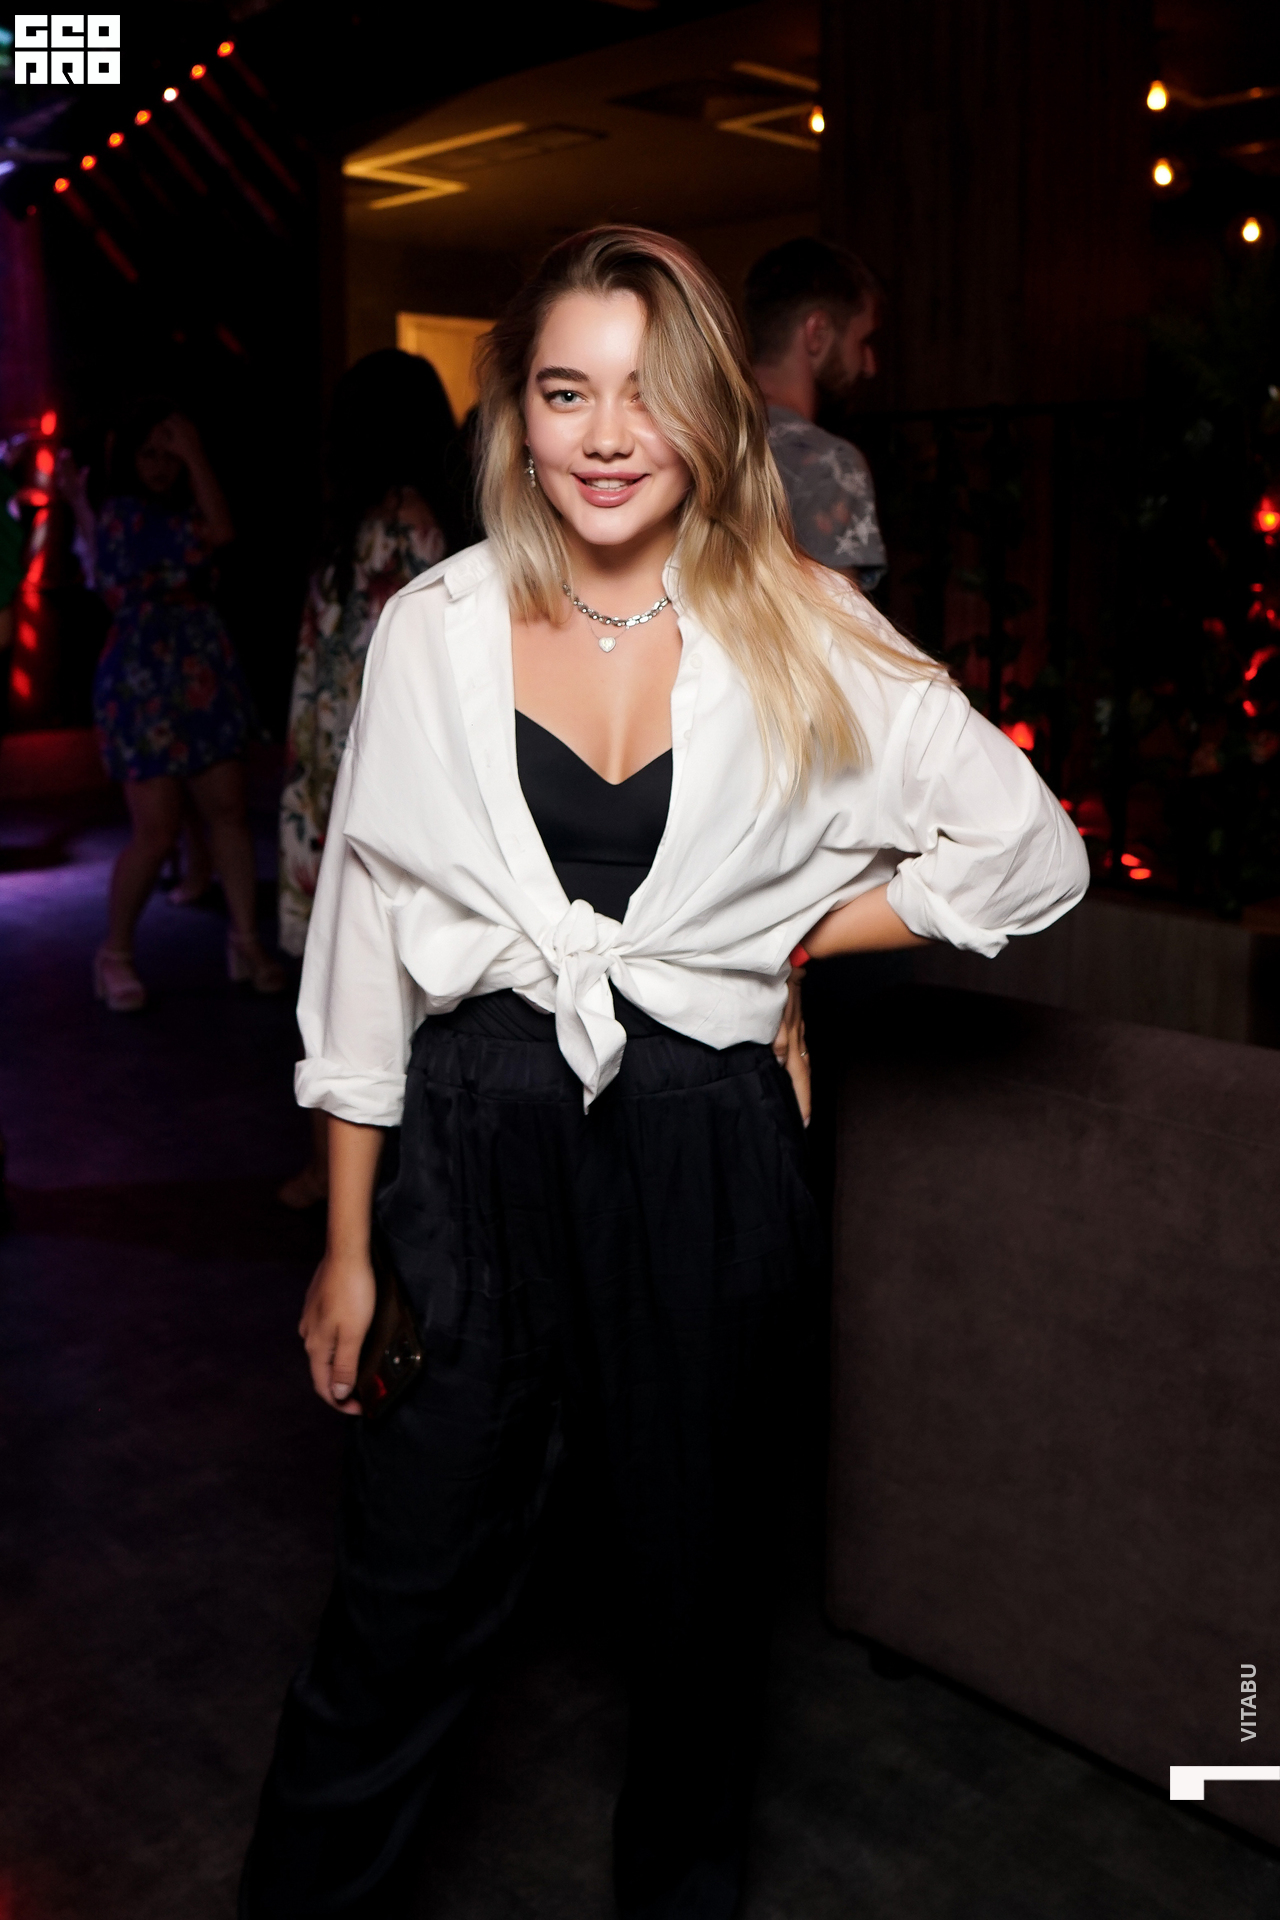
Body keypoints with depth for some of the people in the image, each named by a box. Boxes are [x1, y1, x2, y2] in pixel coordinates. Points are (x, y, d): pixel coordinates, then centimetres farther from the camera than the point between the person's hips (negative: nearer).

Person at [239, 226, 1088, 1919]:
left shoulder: (799, 638, -2)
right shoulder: (435, 635, 0)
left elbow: (1031, 848, 2)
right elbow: (366, 940, 3)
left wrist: (789, 941, -3)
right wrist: (348, 1244, 3)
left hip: (707, 1156, 1)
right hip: (476, 1150, 0)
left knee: (702, 1580, 18)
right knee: (404, 1602, 7)